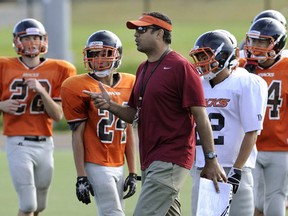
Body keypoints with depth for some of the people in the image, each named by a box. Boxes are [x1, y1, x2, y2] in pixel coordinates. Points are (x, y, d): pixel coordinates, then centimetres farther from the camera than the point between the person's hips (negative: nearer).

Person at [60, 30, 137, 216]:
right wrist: (81, 177, -12)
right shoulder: (81, 89, -8)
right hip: (96, 166, -6)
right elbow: (77, 135, -8)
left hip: (118, 166, 6)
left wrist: (133, 172, 10)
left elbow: (128, 132, 12)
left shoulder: (128, 85, 8)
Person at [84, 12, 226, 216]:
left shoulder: (180, 67, -11)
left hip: (170, 161, -9)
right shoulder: (143, 69, 15)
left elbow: (200, 116, -13)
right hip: (150, 161, 9)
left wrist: (211, 160, -14)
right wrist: (110, 106, 1)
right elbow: (134, 114, 21)